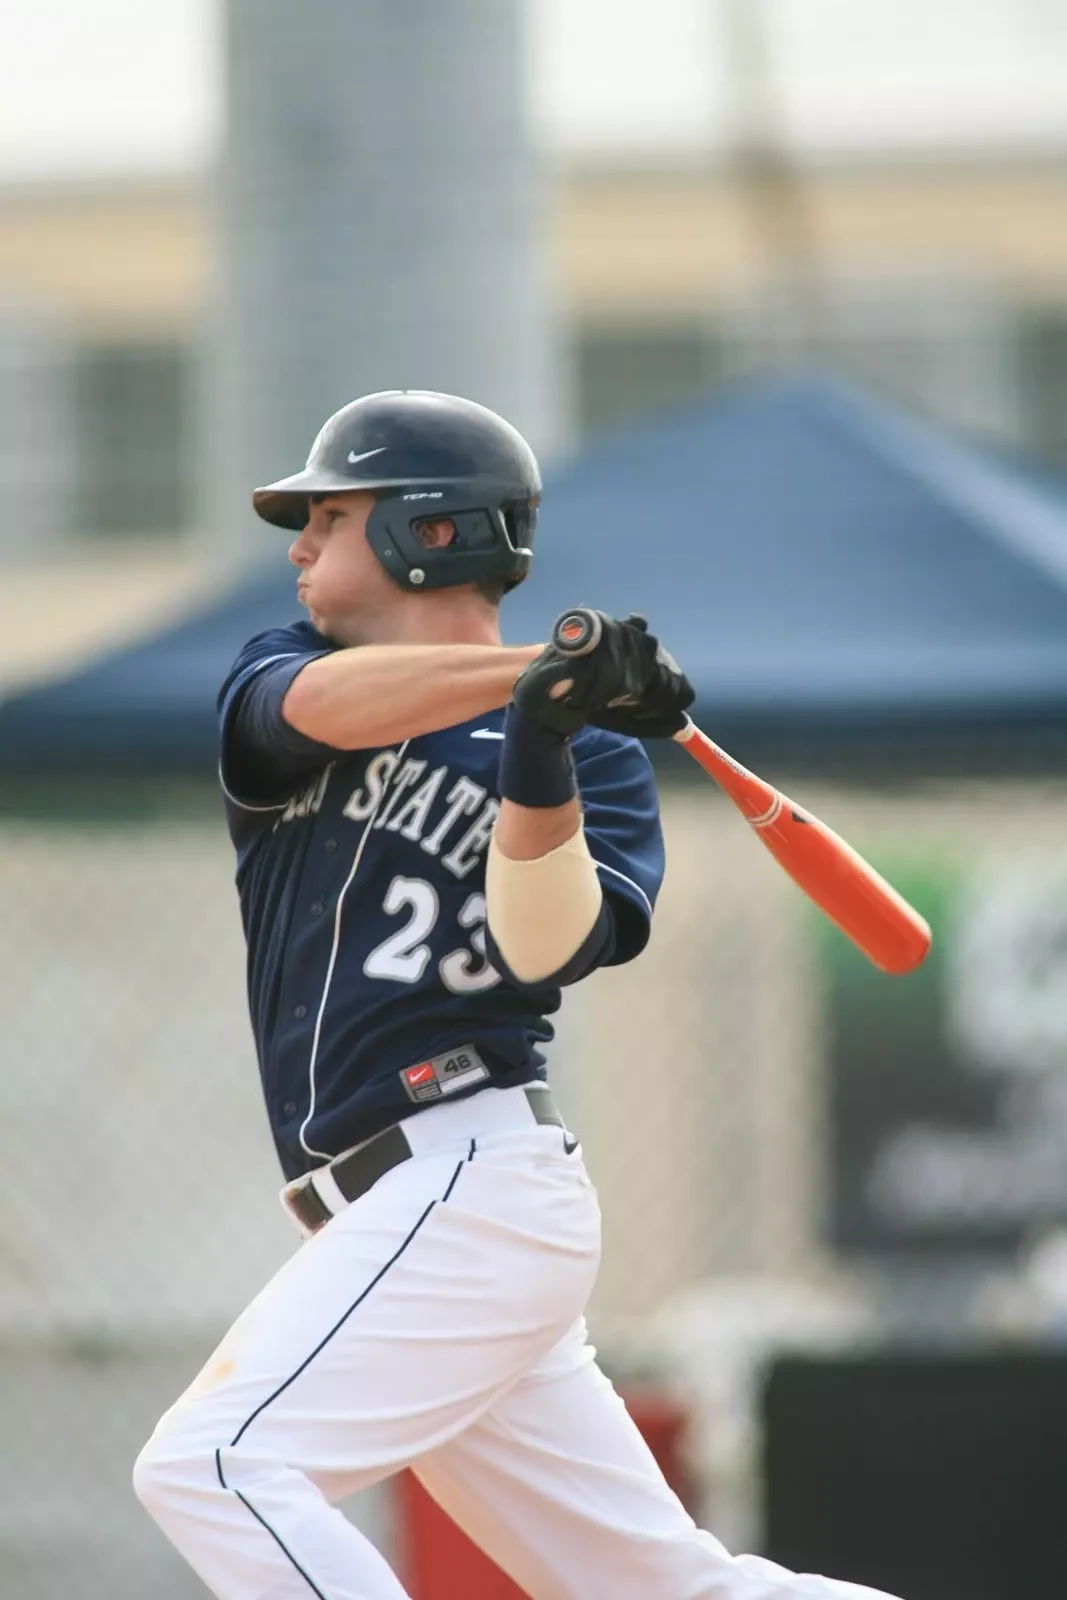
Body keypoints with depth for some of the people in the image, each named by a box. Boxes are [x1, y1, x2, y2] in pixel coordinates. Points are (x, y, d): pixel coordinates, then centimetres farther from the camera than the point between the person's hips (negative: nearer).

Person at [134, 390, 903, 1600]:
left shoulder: (595, 755, 2)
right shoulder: (275, 681, 15)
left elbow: (548, 948, -15)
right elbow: (323, 704, -11)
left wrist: (541, 753, -30)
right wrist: (535, 672, -26)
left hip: (470, 1182, -6)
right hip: (388, 1220, 6)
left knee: (209, 1464, -21)